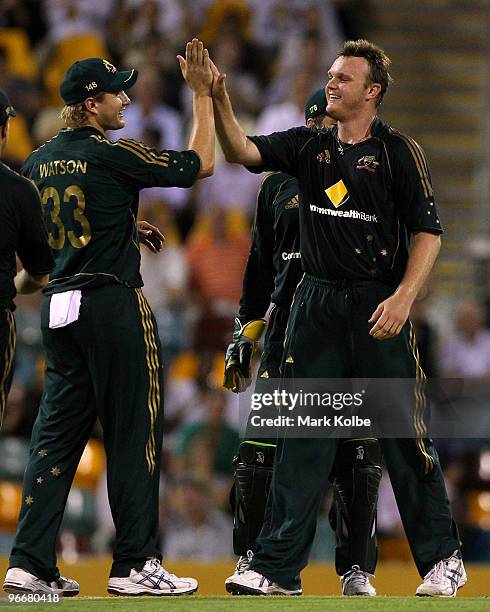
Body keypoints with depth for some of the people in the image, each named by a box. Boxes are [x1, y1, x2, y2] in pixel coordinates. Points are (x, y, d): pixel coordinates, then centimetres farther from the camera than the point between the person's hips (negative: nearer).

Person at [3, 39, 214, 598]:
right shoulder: (113, 156, -11)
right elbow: (200, 164, -3)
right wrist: (202, 94, 5)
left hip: (57, 307, 7)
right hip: (113, 301, -7)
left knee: (57, 432, 8)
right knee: (133, 434, 0)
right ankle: (135, 564, 2)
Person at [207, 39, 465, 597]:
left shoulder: (398, 152, -1)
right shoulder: (309, 148, 11)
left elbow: (428, 231, -4)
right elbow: (241, 152, 0)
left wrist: (403, 297, -16)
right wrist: (218, 97, -15)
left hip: (379, 307, -4)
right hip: (317, 305, 4)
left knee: (403, 436, 0)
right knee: (301, 435, 1)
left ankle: (442, 559, 12)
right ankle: (277, 567, 1)